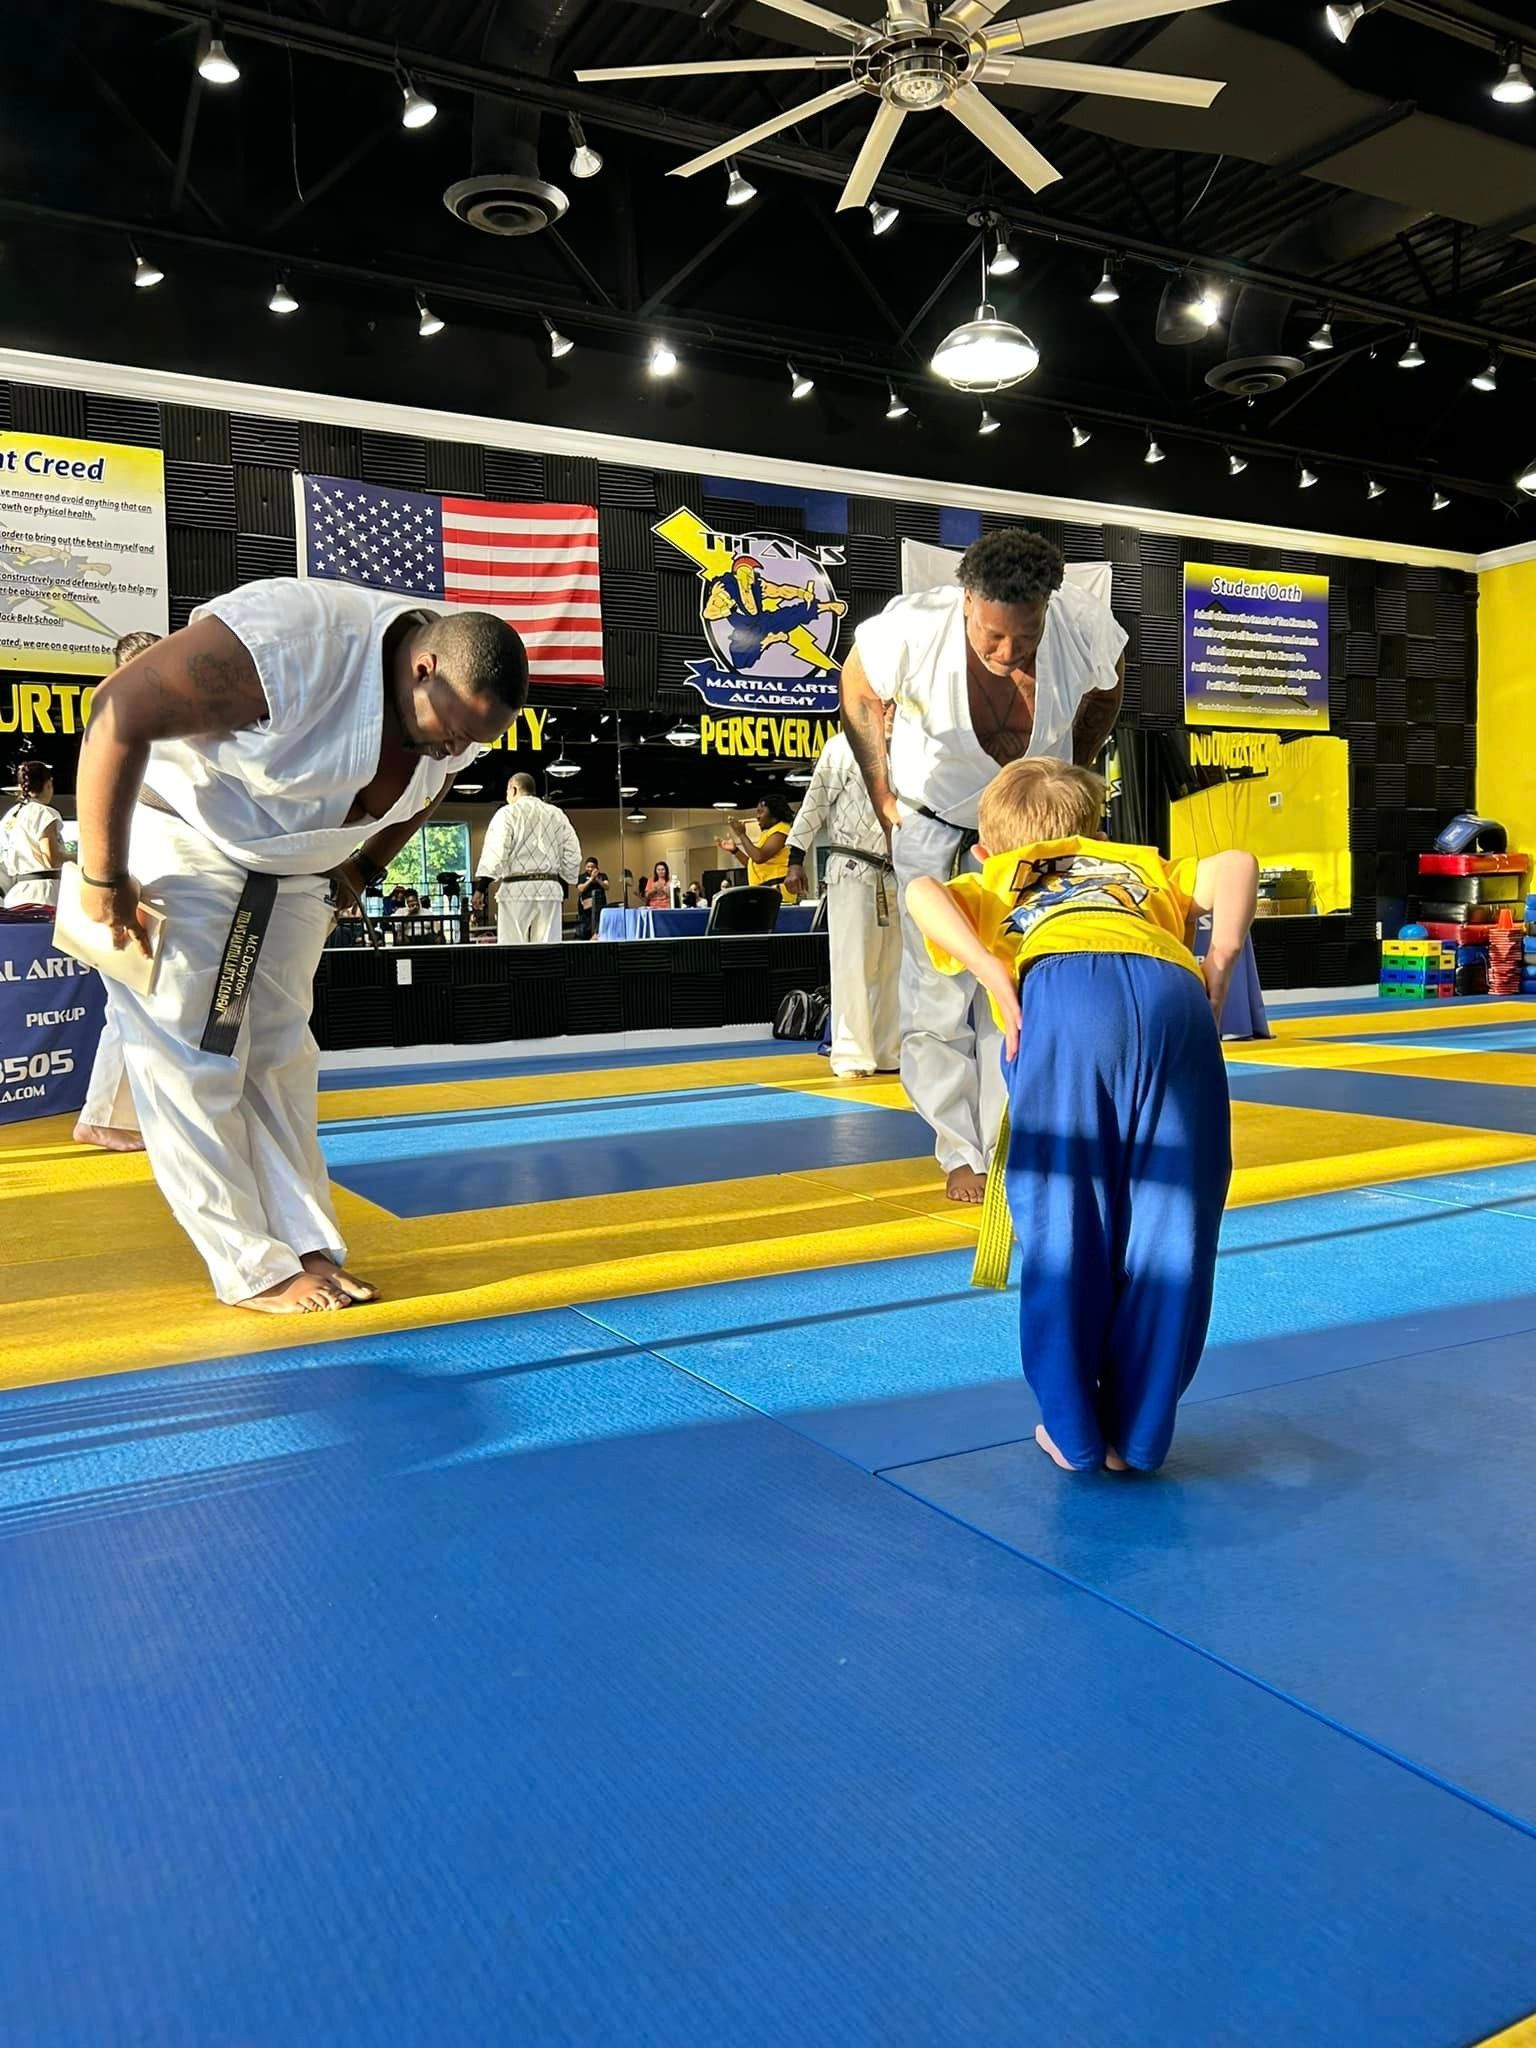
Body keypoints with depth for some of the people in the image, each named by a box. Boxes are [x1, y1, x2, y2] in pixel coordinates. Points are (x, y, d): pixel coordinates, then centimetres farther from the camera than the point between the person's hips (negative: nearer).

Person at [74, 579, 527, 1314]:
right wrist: (103, 878, -25)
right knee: (191, 1060, -7)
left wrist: (364, 870, 12)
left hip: (292, 870, 6)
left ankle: (311, 1247, 13)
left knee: (277, 1057, 8)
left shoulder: (461, 705, -11)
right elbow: (118, 712, -31)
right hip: (180, 844, -6)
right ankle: (256, 1269, 0)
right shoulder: (289, 644, -35)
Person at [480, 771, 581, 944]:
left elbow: (495, 853, -10)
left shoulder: (508, 813, 0)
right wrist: (563, 889, 19)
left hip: (517, 889, -4)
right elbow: (573, 855, 11)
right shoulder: (557, 815, 14)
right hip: (550, 889, 4)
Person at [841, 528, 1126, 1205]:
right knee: (940, 993, -1)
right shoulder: (913, 628, -30)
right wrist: (882, 797, -3)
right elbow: (859, 692, -7)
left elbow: (1106, 693, 1)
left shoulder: (1085, 626, -25)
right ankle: (961, 1153, 13)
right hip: (934, 826, -1)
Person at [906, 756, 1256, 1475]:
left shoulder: (994, 881, 35)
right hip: (1174, 995, 2)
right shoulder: (1141, 864, 40)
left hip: (1061, 993, -2)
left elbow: (922, 891, 13)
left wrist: (995, 977, 4)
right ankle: (1137, 1433, 15)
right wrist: (1218, 969, 15)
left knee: (1064, 1217, 7)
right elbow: (1236, 864, 23)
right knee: (1168, 1220, 9)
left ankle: (1075, 1431, 15)